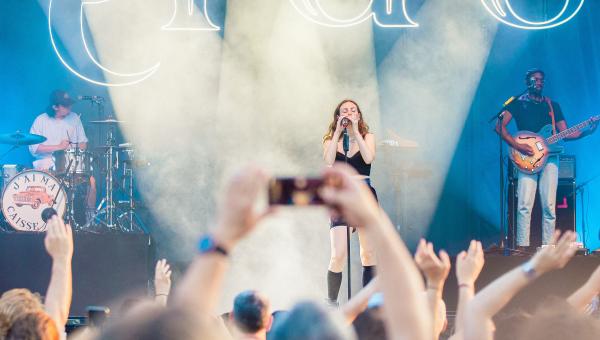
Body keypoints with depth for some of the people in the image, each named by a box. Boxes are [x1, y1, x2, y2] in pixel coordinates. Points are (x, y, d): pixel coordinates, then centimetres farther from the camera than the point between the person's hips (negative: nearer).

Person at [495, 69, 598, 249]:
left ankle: (547, 246, -2)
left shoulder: (553, 105, 19)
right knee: (524, 205, -13)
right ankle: (522, 246, -14)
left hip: (549, 156, 3)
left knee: (549, 206, -3)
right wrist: (517, 146, -15)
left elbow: (565, 133, 15)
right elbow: (500, 126, -3)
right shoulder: (518, 104, 8)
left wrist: (587, 131, -2)